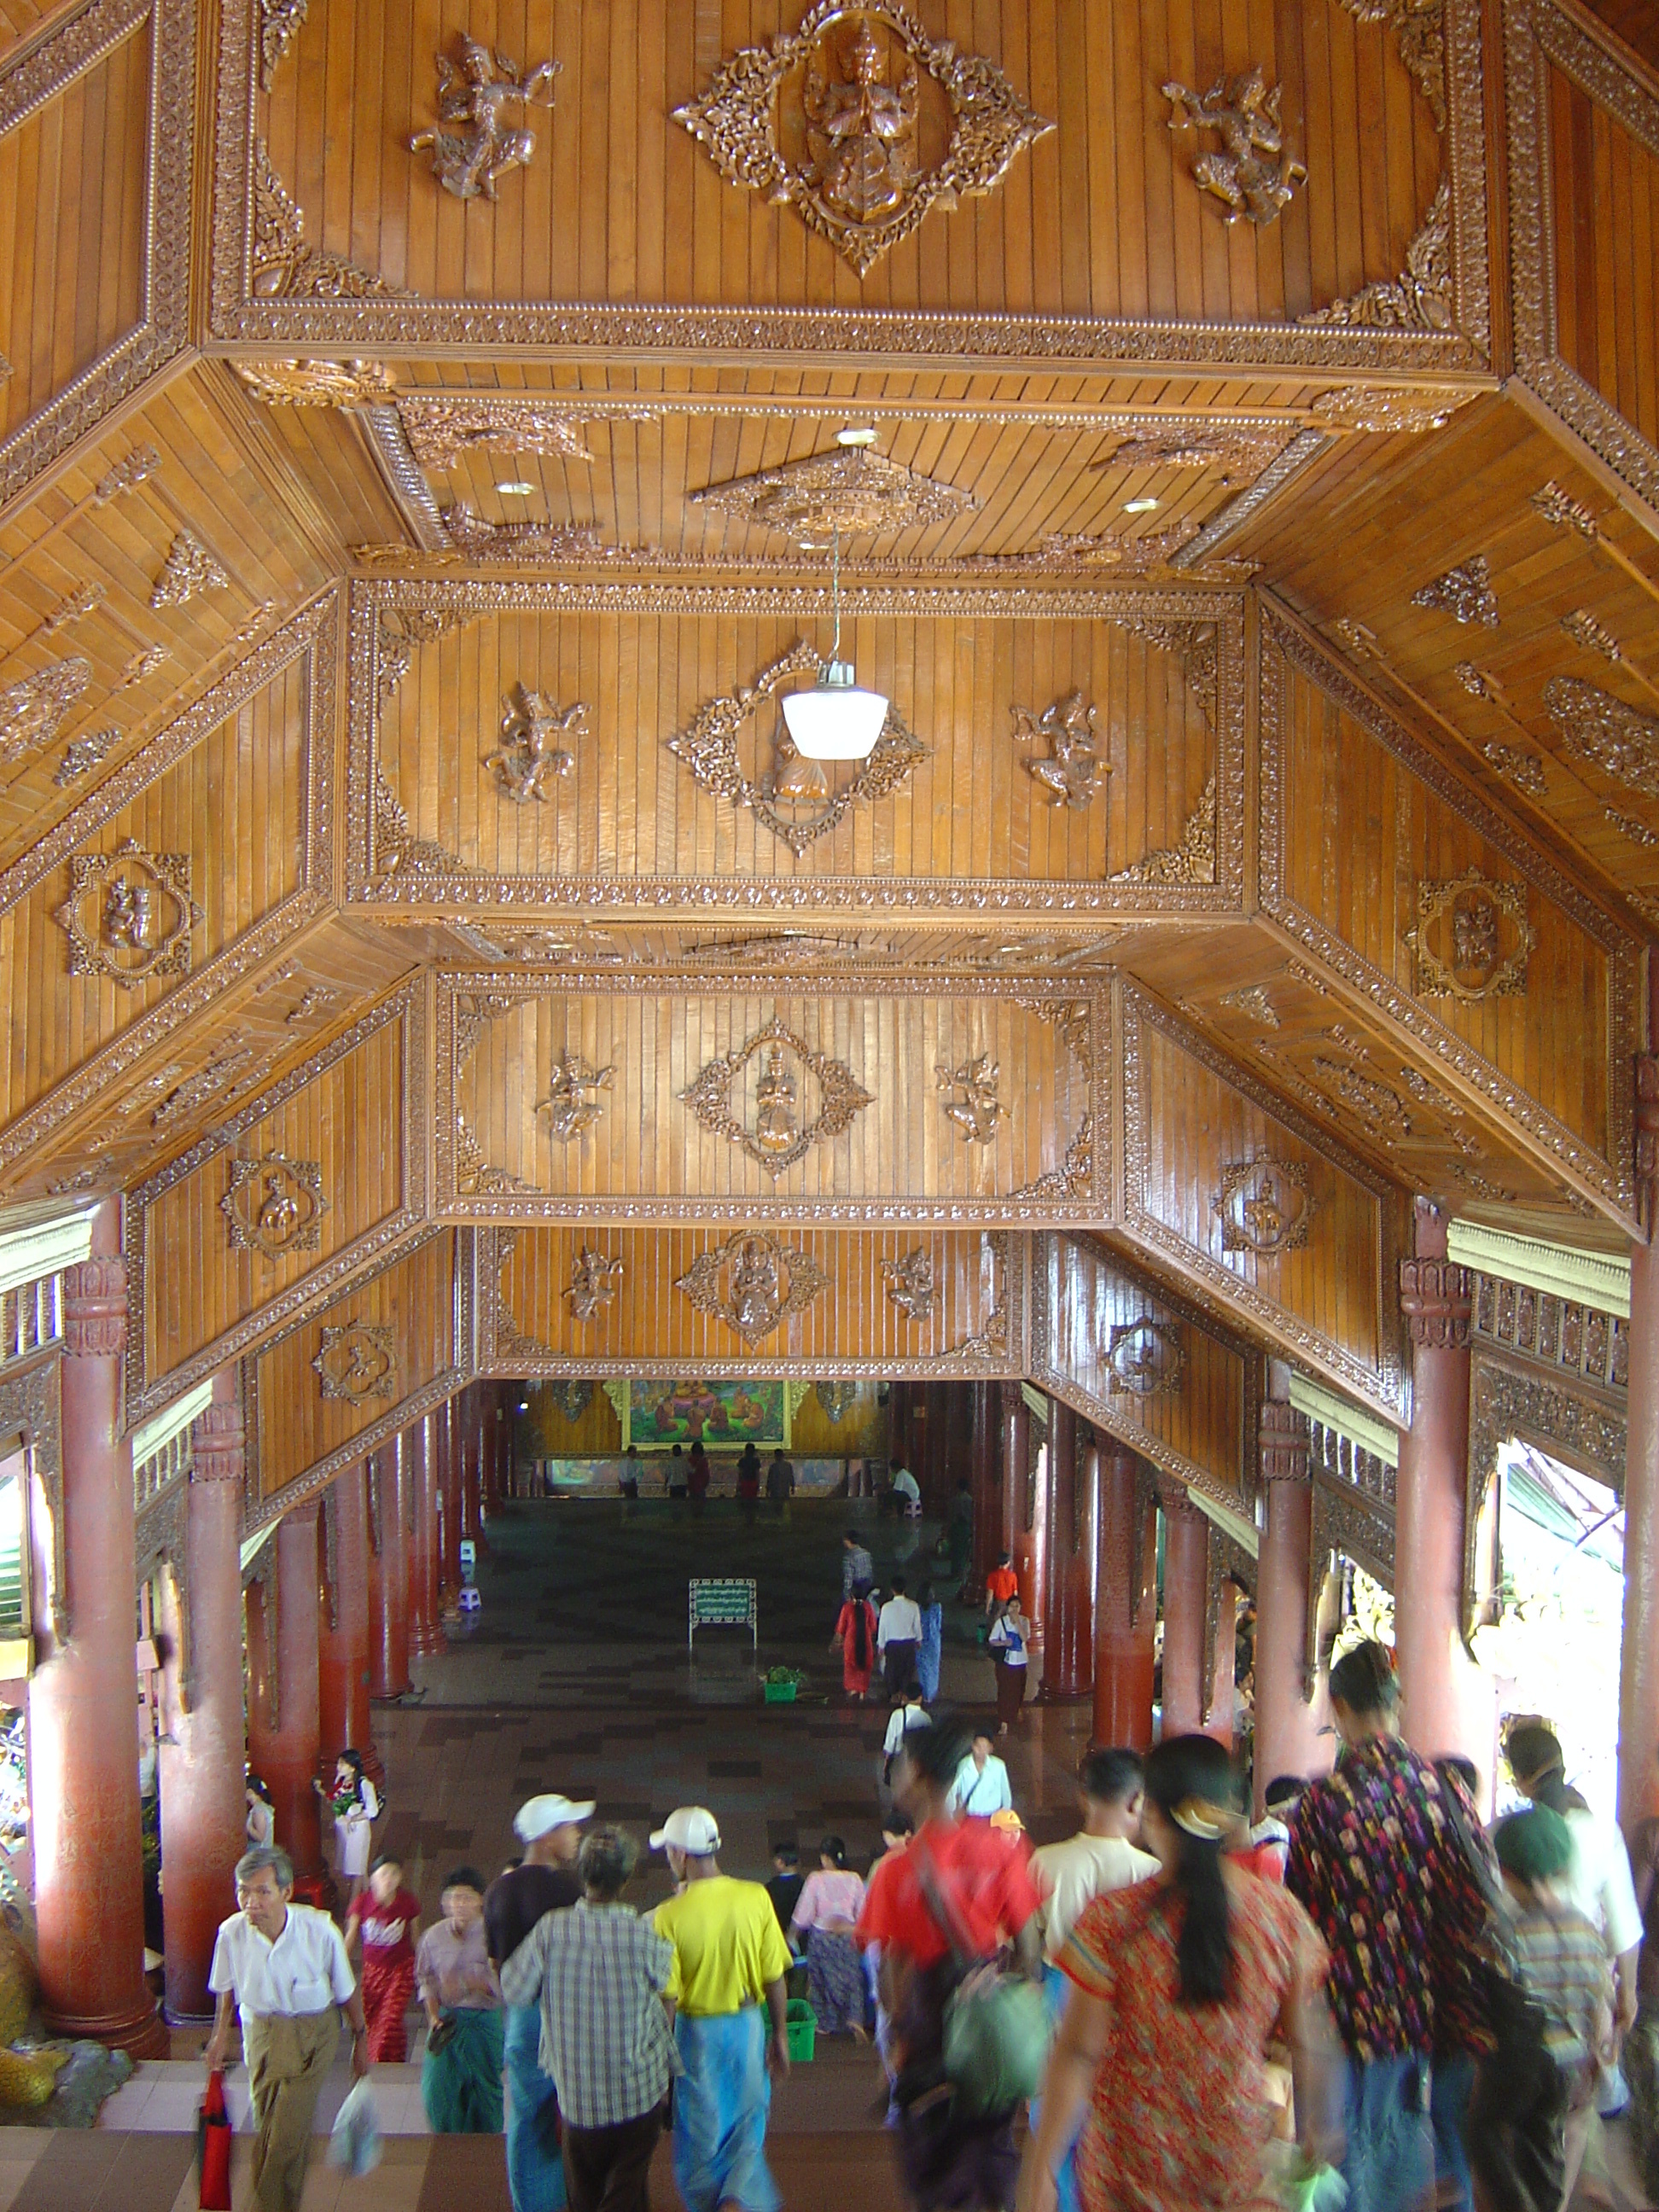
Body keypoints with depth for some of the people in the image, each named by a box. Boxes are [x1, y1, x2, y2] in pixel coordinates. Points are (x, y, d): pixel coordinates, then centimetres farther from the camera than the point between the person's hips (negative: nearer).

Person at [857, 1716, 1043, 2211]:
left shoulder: (897, 1869, -18)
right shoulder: (1000, 1851, -10)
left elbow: (893, 1968, -13)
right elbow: (1028, 1947, -4)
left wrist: (897, 2033, 3)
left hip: (928, 2022, -2)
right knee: (994, 2145, 20)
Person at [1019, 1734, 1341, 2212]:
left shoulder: (1111, 1921, -17)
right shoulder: (1283, 1914, -10)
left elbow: (1078, 2054, -15)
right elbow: (1308, 2043, -2)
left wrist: (1040, 2170, -8)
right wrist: (1317, 2130, 15)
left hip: (1134, 2167, -2)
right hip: (1238, 2160, 2)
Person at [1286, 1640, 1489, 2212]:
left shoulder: (1324, 1800, -18)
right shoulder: (1441, 1788, -8)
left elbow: (1300, 1911, -11)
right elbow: (1470, 1904, -2)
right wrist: (1449, 1988, 11)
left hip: (1351, 2008, -4)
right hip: (1422, 2007, 4)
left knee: (1349, 2143, 12)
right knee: (1403, 2128, 22)